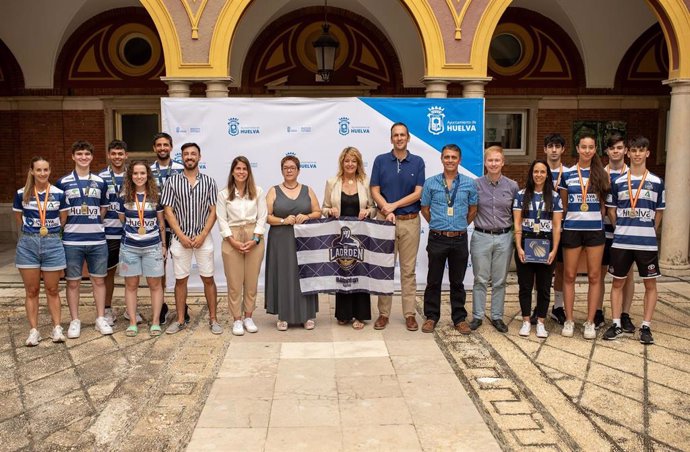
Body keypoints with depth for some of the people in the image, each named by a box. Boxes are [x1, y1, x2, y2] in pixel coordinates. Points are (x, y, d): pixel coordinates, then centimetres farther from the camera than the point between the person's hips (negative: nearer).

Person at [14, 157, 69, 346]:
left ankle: (57, 328, 14)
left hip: (53, 243, 0)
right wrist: (31, 234, 11)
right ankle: (33, 331, 13)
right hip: (28, 244, 1)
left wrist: (51, 234, 6)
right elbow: (19, 220, 12)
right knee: (31, 291, 6)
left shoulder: (59, 194, 0)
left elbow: (63, 220, 9)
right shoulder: (21, 194, 1)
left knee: (52, 290, 7)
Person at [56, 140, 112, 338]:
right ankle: (75, 321, 16)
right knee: (73, 282, 6)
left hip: (97, 240, 2)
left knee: (99, 280, 8)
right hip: (71, 241, -2)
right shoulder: (63, 182, 1)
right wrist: (71, 225, -3)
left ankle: (101, 319, 17)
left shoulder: (100, 182, 8)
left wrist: (93, 224, 5)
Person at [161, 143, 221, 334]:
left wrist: (202, 235, -10)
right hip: (180, 238, 0)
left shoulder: (209, 181, 3)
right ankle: (180, 320, 18)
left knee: (208, 279, 4)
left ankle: (213, 319, 14)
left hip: (203, 237, 0)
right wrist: (182, 236, -10)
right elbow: (168, 211, -2)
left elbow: (213, 211, 0)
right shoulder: (172, 181, 1)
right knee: (180, 280, 7)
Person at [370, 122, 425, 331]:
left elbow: (418, 193, -4)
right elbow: (375, 191, -1)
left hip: (410, 221, 0)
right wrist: (387, 211, -15)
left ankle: (410, 314, 13)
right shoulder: (380, 160, 3)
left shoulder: (418, 162, 3)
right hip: (385, 220, 0)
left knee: (408, 269, 6)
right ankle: (383, 313, 14)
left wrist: (393, 205, -11)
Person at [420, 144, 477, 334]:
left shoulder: (469, 184, 2)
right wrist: (438, 226, 10)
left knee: (457, 281, 10)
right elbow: (425, 209, 9)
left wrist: (460, 226, 11)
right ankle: (431, 316, 19)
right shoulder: (431, 183, 0)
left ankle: (459, 318, 21)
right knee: (434, 280, 7)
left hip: (460, 239, 1)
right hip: (437, 239, 0)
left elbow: (473, 210, 13)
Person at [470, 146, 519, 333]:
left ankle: (497, 316, 21)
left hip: (504, 238, 1)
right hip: (481, 237, -1)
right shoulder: (476, 184, -2)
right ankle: (477, 316, 17)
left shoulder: (512, 186, 1)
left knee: (499, 281, 9)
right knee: (480, 279, 6)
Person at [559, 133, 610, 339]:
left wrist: (601, 219, 2)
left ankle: (590, 322, 12)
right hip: (572, 229, -1)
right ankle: (569, 320, 13)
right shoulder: (567, 174, 4)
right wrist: (560, 223, 7)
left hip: (595, 229, 1)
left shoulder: (601, 174, 5)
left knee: (594, 276, 4)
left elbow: (604, 203, 11)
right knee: (569, 275, 3)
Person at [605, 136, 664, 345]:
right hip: (621, 241, 1)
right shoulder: (618, 182, 4)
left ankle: (646, 327, 15)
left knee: (650, 284, 5)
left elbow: (659, 212, 9)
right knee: (618, 282, 6)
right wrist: (622, 229, 4)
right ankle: (616, 324, 17)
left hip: (647, 243, 0)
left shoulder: (657, 182, 3)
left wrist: (648, 233, 6)